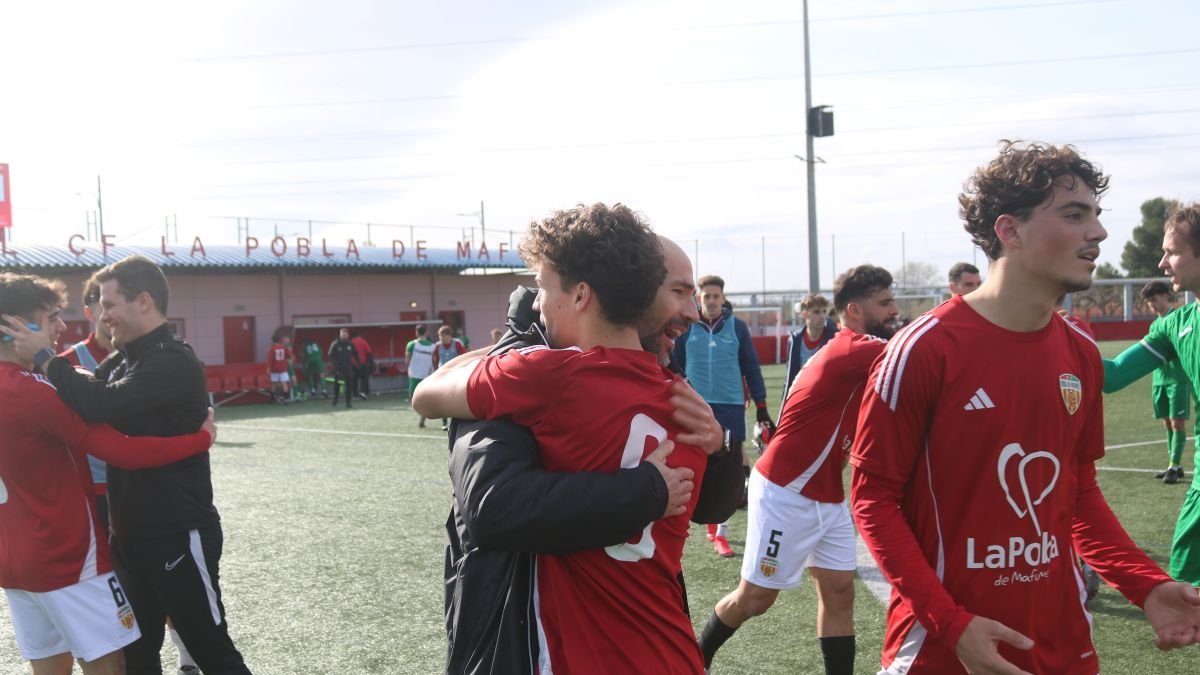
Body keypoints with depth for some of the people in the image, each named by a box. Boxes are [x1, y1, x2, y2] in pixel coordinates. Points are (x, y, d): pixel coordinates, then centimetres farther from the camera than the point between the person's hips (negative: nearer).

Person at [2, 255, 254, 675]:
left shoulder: (174, 362, -17)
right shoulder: (120, 361, 10)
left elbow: (105, 405, -29)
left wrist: (44, 358, -18)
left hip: (178, 535, -9)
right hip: (131, 535, 9)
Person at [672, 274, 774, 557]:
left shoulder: (738, 327, 2)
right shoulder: (686, 328, 2)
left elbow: (752, 368, 7)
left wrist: (761, 407, 5)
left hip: (731, 406, 0)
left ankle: (721, 532, 2)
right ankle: (712, 522, 23)